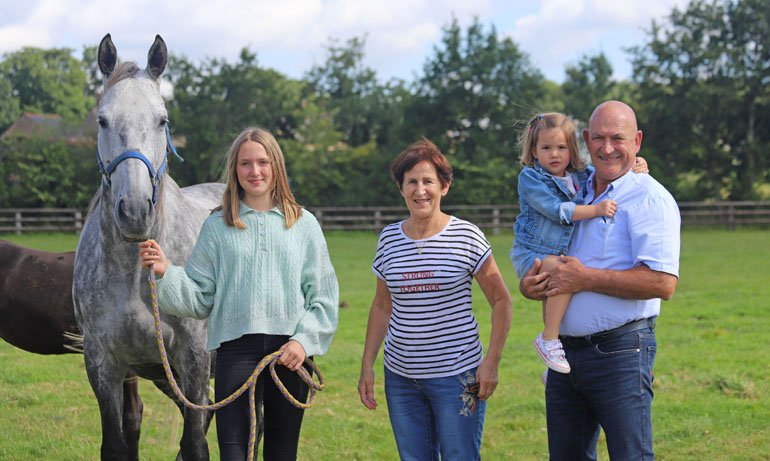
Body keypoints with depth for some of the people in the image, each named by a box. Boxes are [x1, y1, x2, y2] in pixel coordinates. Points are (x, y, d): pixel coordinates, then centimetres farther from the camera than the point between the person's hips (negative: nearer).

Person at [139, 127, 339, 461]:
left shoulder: (303, 224, 7)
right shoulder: (217, 226, 6)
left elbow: (323, 295, 6)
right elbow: (200, 297, 6)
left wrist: (304, 340, -7)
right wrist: (166, 273, -10)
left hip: (291, 351, 1)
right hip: (237, 349, -1)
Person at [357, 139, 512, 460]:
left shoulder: (467, 236, -5)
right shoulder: (389, 238, 6)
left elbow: (501, 301, -2)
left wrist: (492, 361, -10)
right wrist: (367, 366, 10)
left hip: (457, 376, -4)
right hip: (401, 376, 4)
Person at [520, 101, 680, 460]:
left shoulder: (649, 198, -10)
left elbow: (663, 282, -22)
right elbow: (535, 253, 24)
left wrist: (586, 279, -18)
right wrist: (529, 284, -1)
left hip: (620, 352, -7)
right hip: (565, 350, 8)